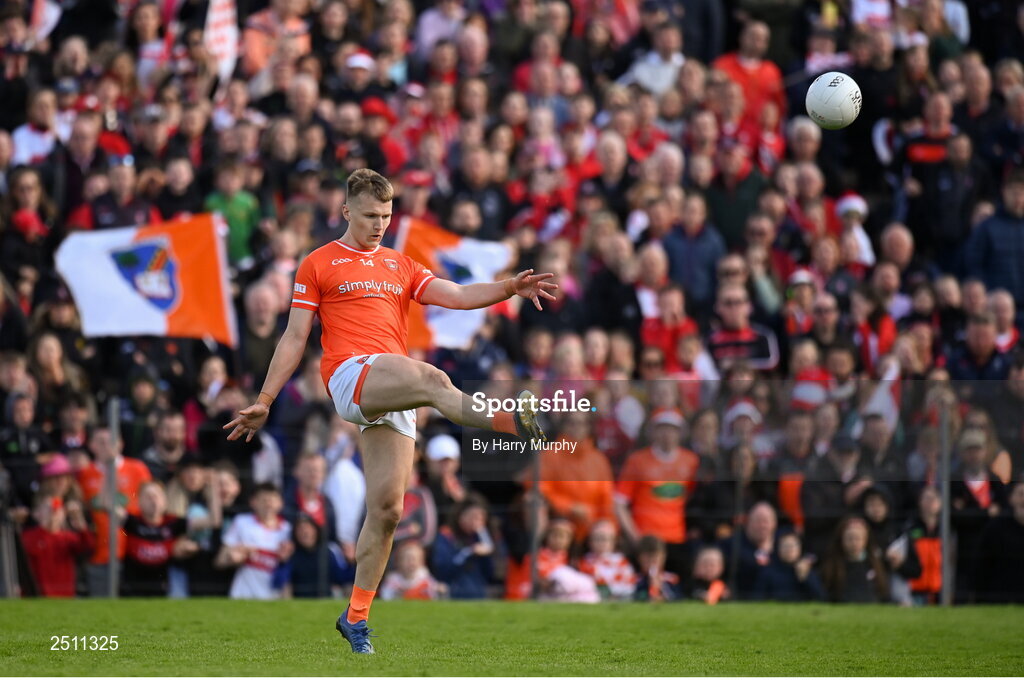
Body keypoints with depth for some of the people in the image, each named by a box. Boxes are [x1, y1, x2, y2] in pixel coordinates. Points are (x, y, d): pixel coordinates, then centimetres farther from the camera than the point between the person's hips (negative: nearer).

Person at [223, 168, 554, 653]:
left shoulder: (400, 266, 24)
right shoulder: (319, 264, 12)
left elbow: (457, 296, 10)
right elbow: (295, 337, 11)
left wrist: (510, 288, -6)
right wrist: (263, 401, 6)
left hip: (393, 396, 5)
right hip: (350, 373, -5)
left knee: (386, 509, 0)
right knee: (432, 380, -34)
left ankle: (356, 617, 8)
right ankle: (512, 422, -58)